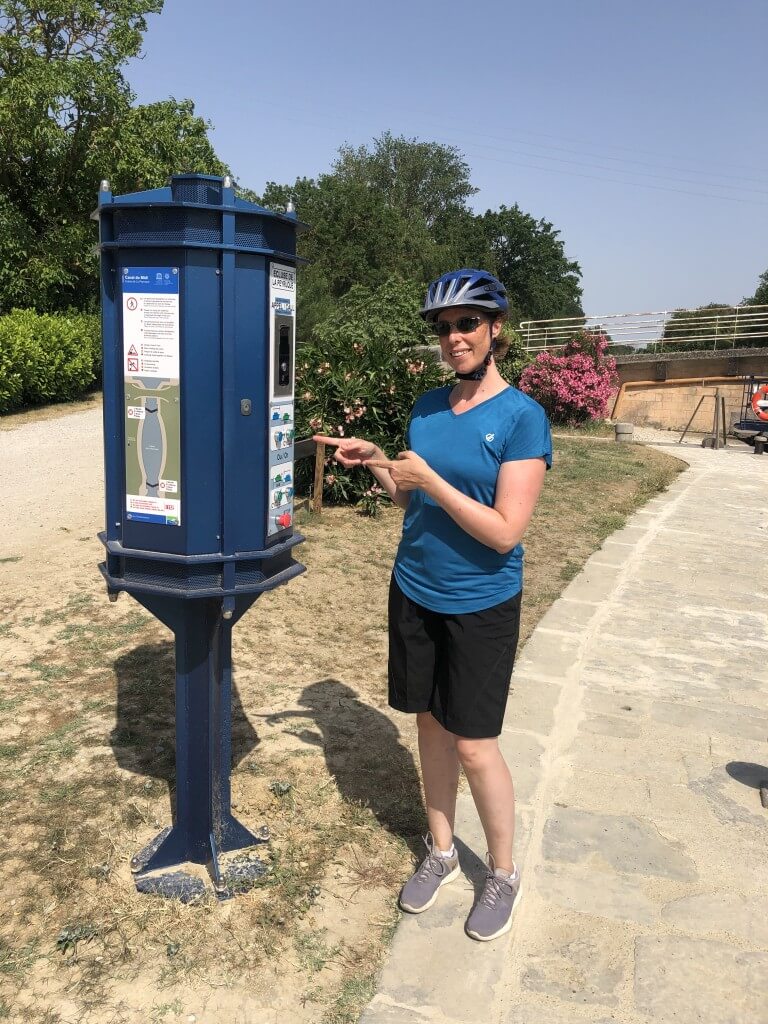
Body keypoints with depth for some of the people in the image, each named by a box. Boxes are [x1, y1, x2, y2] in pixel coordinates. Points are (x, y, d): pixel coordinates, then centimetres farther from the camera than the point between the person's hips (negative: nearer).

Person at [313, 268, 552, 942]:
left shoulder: (522, 417, -16)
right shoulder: (428, 407, 3)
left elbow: (505, 532, -22)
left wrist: (427, 476, -21)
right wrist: (374, 462, -3)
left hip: (481, 604, -5)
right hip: (413, 591, 6)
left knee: (474, 745, 4)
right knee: (430, 723, 16)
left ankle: (504, 874, 29)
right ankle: (441, 853, 37)